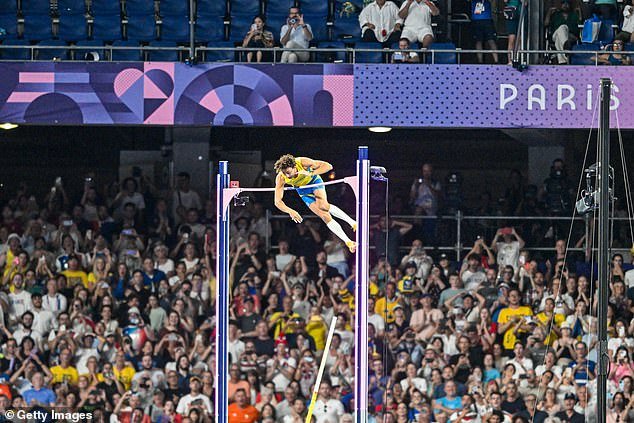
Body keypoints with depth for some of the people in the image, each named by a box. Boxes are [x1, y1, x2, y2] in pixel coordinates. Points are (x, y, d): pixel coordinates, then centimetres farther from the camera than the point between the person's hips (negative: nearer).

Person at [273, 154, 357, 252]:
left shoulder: (302, 162, -36)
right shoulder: (281, 178, -30)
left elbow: (328, 166, -34)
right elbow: (278, 201, -29)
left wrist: (310, 173, -47)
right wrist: (290, 211, -47)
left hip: (314, 181, -2)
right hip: (303, 191, 2)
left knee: (323, 206, -32)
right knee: (324, 215, -9)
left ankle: (351, 221, -19)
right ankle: (348, 242, -5)